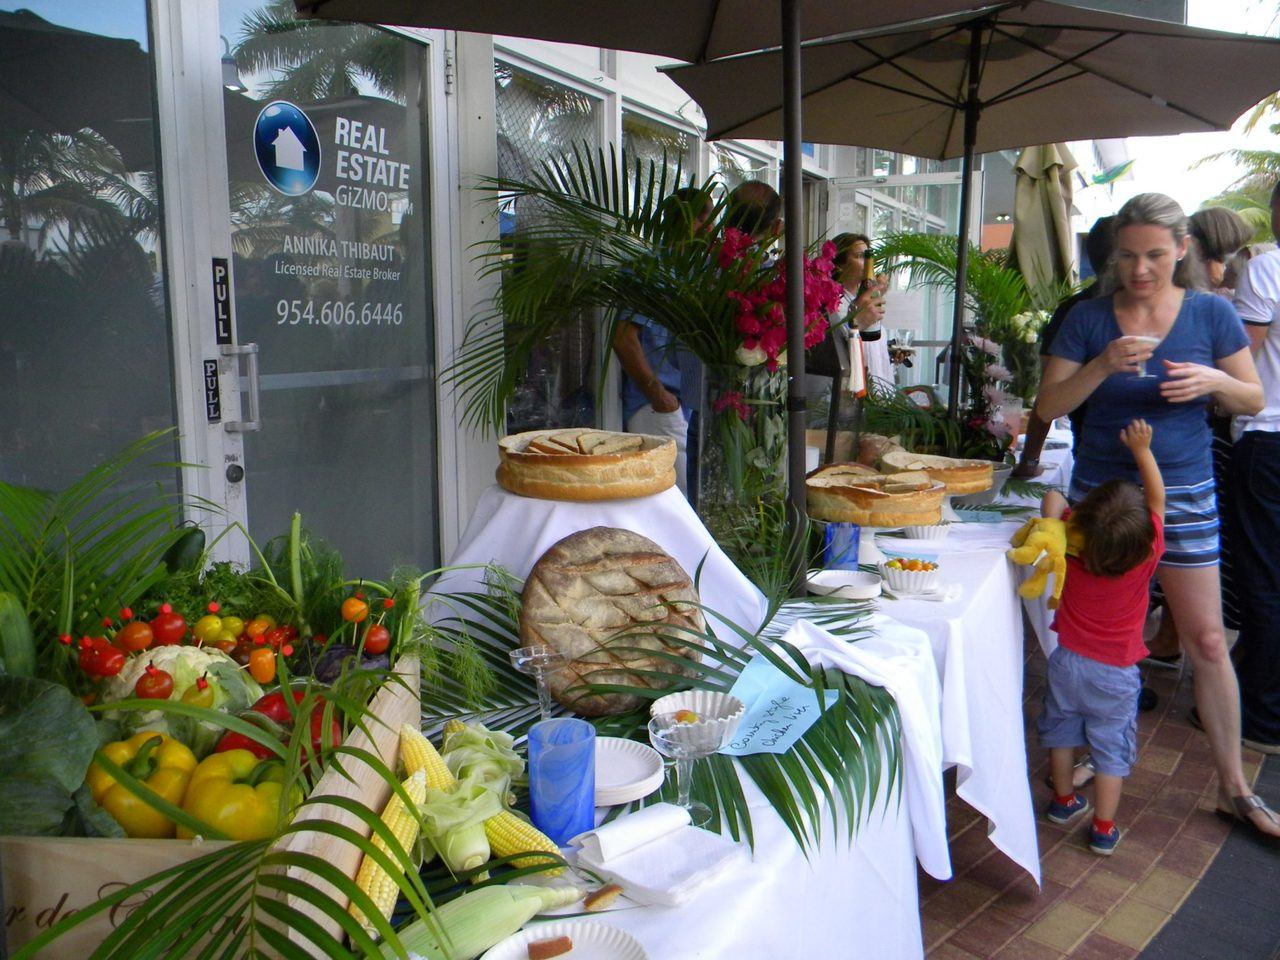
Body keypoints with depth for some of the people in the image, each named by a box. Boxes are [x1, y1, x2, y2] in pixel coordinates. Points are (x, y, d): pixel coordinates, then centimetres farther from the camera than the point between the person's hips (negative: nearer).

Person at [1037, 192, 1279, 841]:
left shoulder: (1210, 314, -1)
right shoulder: (1088, 319, -3)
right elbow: (1048, 406, -6)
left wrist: (1213, 380, -17)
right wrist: (1103, 366, -22)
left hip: (1182, 495, 0)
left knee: (1207, 641, 4)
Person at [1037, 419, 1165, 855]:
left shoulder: (1070, 549, -20)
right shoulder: (1148, 555, -22)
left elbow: (1052, 500, -3)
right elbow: (1157, 497, -7)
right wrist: (1142, 450, -5)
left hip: (1068, 662, 2)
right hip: (1115, 674, -2)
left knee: (1062, 732, 21)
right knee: (1111, 750, 11)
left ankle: (1064, 800, 38)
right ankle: (1103, 829, 20)